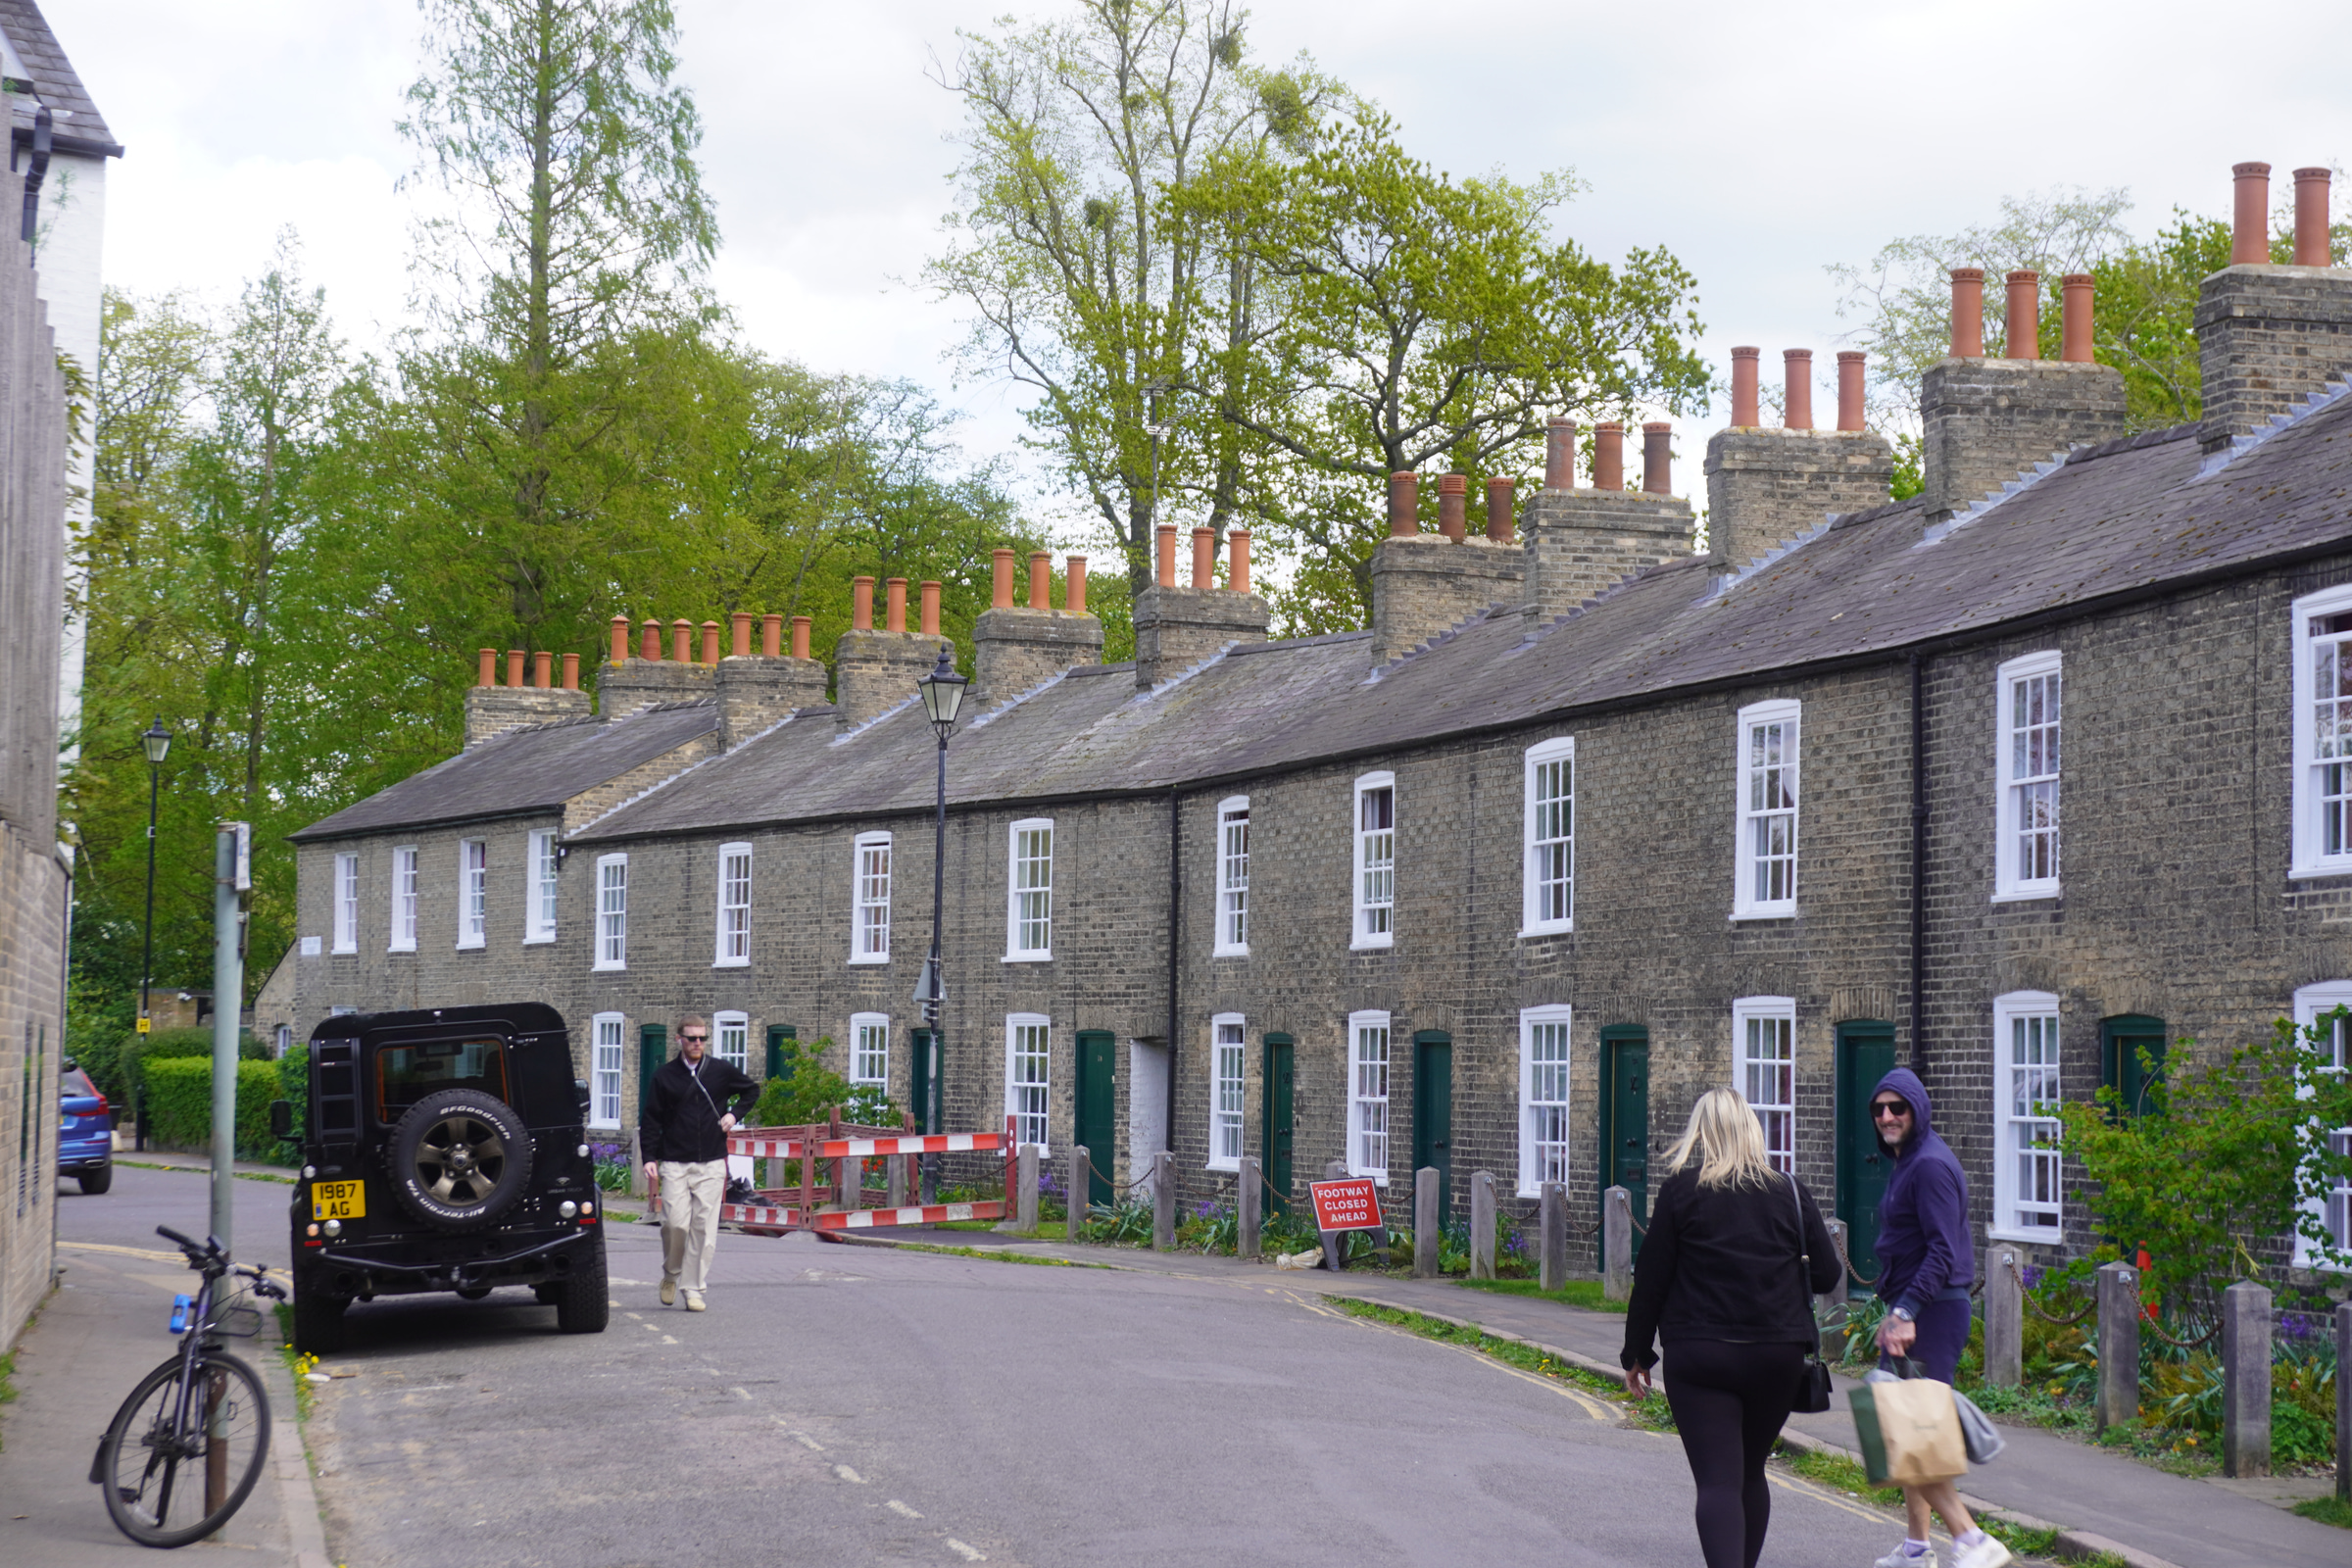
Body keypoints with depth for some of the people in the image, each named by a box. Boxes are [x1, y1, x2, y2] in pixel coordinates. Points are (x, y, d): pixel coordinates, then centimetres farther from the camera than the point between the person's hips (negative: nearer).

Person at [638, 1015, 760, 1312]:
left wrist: (734, 1113, 6)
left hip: (711, 1165, 1)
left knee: (704, 1228, -2)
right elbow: (650, 1119, 6)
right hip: (674, 1163, -1)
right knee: (675, 1223, -11)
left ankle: (694, 1288, 5)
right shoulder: (665, 1076, 3)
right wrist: (649, 1158, -2)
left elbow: (751, 1090, 23)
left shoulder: (722, 1071, 6)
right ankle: (671, 1275, 14)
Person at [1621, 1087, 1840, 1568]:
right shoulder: (1791, 1193, 3)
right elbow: (1826, 1273, 5)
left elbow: (1650, 1281, -3)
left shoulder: (1682, 1191, -5)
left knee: (1718, 1482, -6)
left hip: (1699, 1357, -3)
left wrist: (1637, 1356, 7)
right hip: (1777, 1358, 3)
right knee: (1751, 1474, 21)